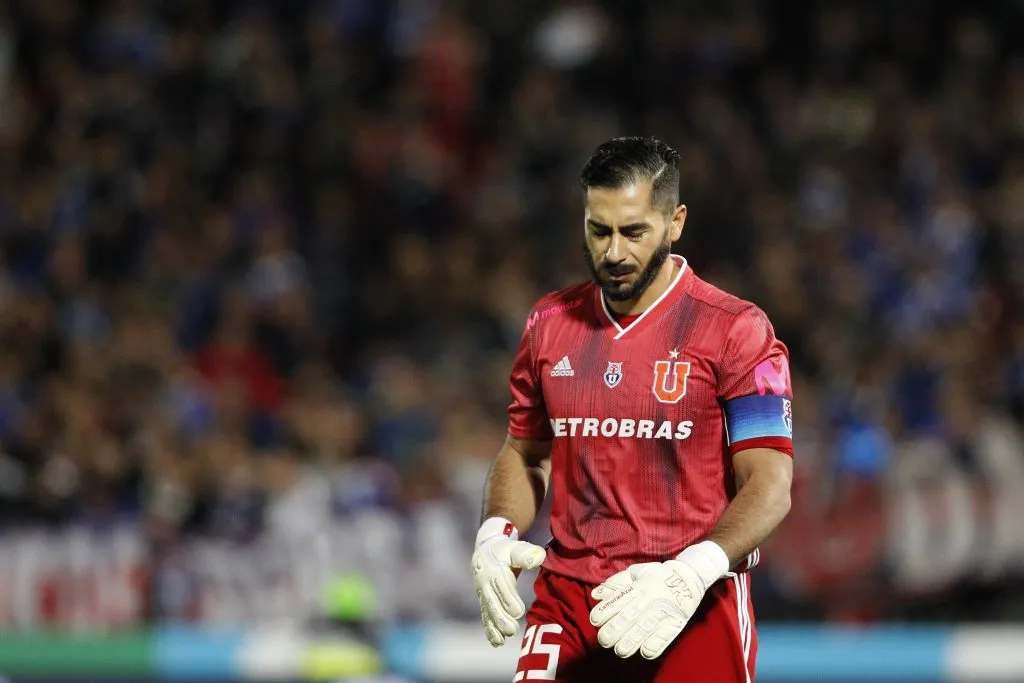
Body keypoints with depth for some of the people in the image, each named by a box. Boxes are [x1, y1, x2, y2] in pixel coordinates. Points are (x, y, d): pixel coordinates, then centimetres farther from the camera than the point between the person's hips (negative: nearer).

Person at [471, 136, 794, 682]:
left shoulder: (736, 331, -6)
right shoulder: (550, 325, 9)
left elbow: (769, 484, -10)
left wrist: (691, 573, -26)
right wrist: (495, 537, 1)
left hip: (693, 612, -3)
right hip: (566, 601, 3)